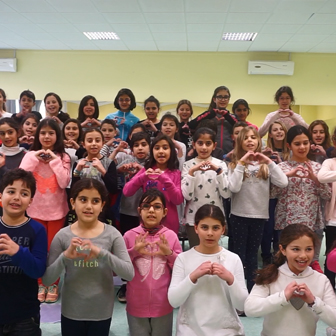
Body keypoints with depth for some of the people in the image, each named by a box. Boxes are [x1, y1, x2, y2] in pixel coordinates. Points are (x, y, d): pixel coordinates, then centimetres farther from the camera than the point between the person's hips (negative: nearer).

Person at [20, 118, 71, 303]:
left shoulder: (63, 157, -4)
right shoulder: (31, 155, -1)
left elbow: (64, 183, -15)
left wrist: (54, 160, -17)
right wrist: (35, 158, -17)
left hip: (56, 209, -1)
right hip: (36, 209, 1)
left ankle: (53, 284, 23)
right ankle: (40, 284, 26)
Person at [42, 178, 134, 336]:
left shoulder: (112, 234, -10)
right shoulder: (62, 236, -9)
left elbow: (130, 273, -16)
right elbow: (47, 279, -8)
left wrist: (102, 253, -30)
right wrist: (65, 256, -25)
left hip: (102, 312, 0)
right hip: (71, 312, 1)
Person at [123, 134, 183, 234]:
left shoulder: (176, 173, 1)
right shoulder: (145, 170, 4)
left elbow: (178, 200, -11)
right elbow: (126, 192, -6)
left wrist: (165, 179, -22)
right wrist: (143, 177, -21)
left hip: (169, 225, -1)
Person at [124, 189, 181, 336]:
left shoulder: (171, 236, -5)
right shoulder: (129, 236, -7)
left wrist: (169, 254, -17)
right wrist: (133, 252, -17)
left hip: (163, 306, 0)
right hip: (136, 306, 0)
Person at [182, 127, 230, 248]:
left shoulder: (220, 164, 0)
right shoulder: (188, 165, -2)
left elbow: (226, 194, -8)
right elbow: (187, 195, -11)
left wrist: (218, 170, -18)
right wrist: (192, 172, -21)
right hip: (193, 217, -1)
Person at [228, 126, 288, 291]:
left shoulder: (265, 164, 4)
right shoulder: (234, 164, -2)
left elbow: (283, 183, -10)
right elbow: (233, 188, -19)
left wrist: (269, 162, -14)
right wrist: (241, 164, -18)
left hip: (259, 215, 2)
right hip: (239, 215, -2)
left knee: (253, 254, 12)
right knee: (239, 254, 4)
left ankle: (251, 289, 23)